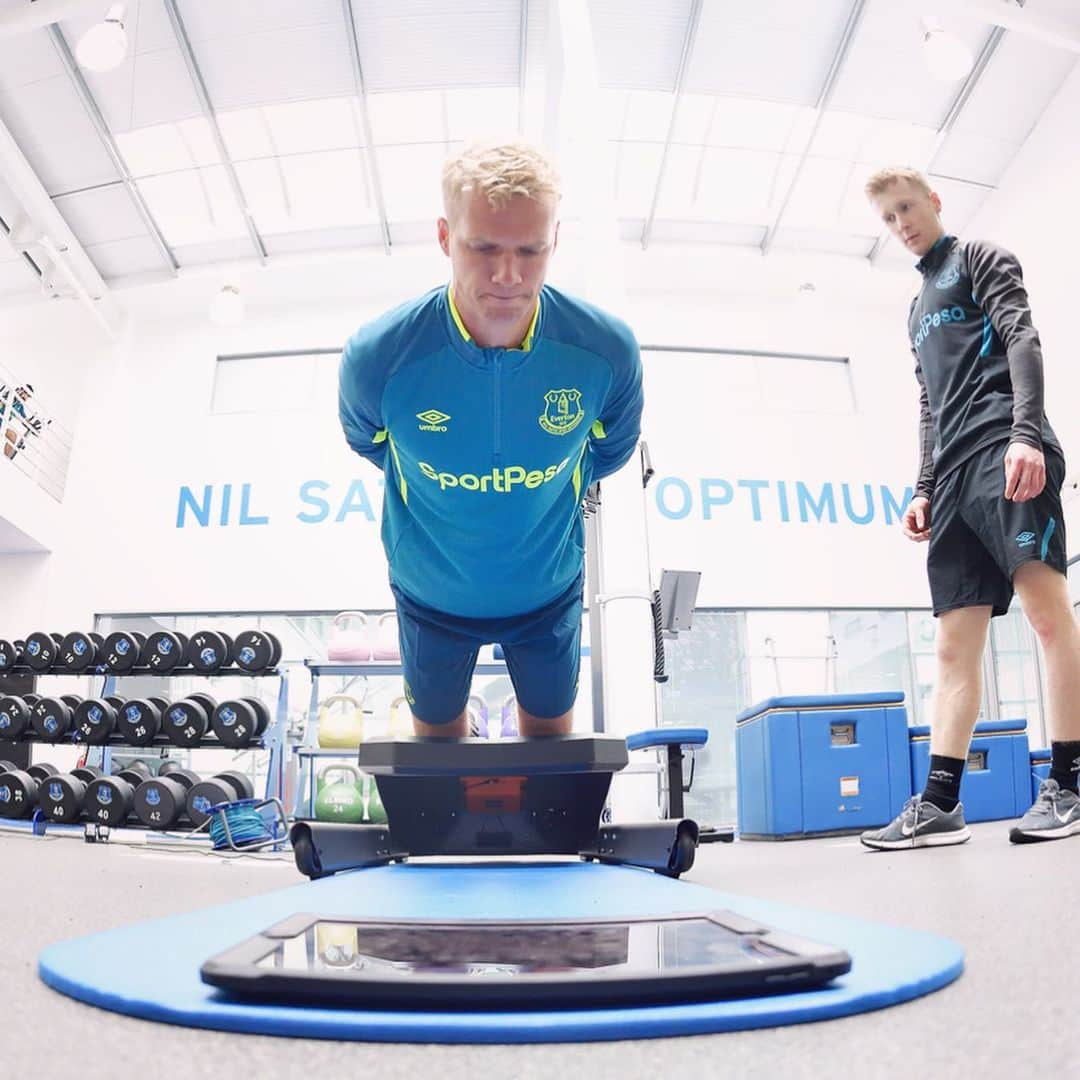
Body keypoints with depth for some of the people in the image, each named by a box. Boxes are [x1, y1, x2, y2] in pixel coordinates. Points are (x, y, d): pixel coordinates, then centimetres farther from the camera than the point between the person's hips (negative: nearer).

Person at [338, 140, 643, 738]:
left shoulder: (606, 349, -28)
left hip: (548, 584, 1)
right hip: (431, 591, 0)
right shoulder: (376, 356, -31)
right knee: (437, 722, 28)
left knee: (550, 720, 28)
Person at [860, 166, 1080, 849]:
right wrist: (924, 489, 17)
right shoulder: (920, 308, 32)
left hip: (1004, 452, -7)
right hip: (954, 473, 7)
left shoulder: (980, 258, 13)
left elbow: (1022, 340, -4)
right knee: (955, 644, -1)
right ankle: (940, 803, -3)